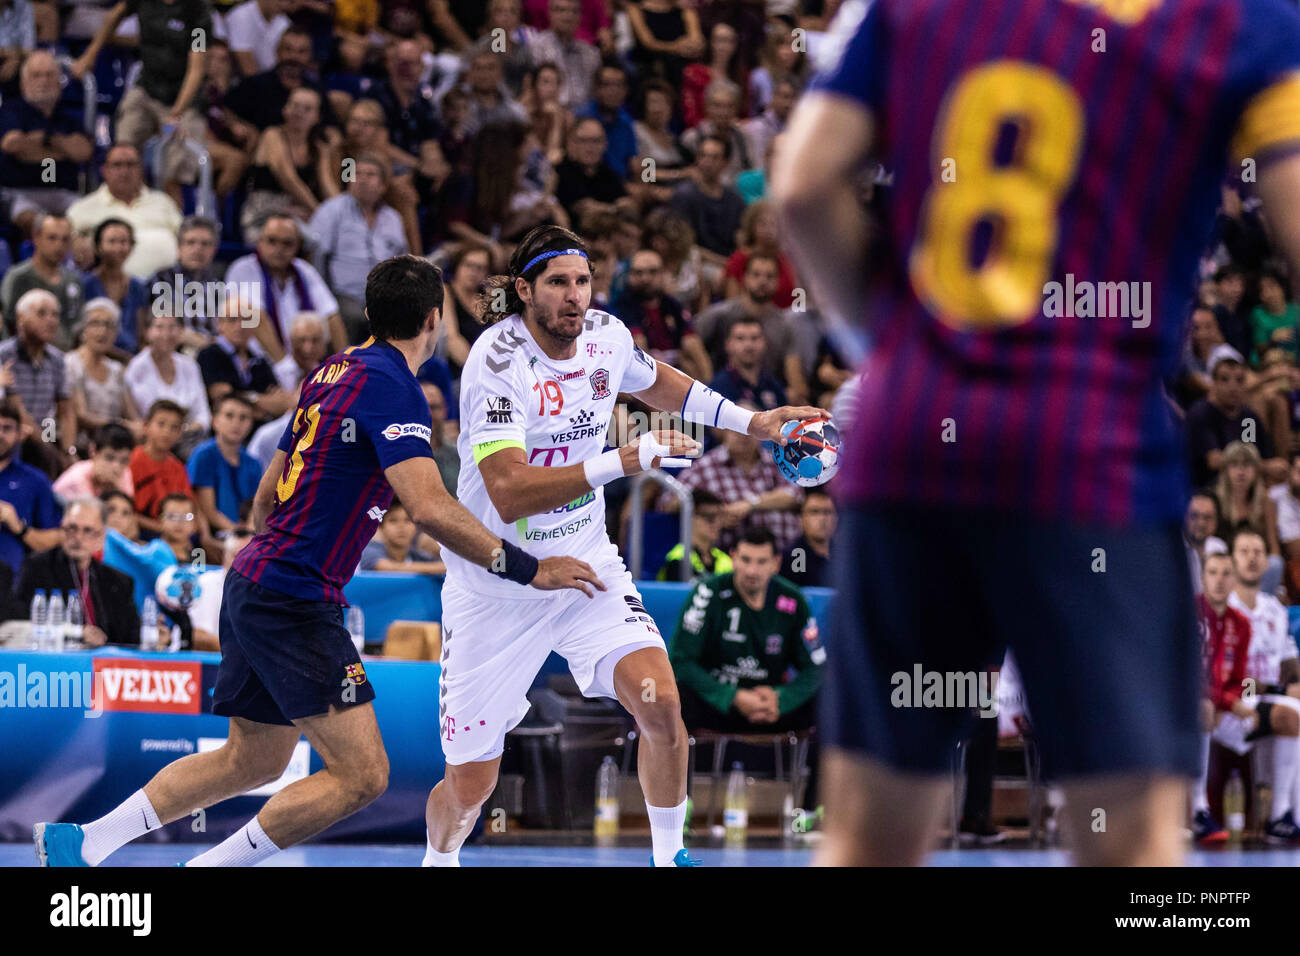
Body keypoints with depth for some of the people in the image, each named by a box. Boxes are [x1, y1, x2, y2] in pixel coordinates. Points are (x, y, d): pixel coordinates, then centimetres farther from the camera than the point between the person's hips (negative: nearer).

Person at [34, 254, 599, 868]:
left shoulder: (335, 373, 14)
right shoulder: (390, 386, -14)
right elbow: (429, 509, -26)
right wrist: (528, 570, -21)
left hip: (253, 583, 10)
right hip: (294, 601, -10)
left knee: (253, 761, 22)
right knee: (362, 774, -12)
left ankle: (78, 842, 25)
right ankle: (211, 866, -8)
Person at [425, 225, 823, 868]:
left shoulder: (606, 335, -3)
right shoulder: (497, 360, -23)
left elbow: (652, 381, 23)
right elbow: (510, 495, -33)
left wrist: (750, 422, 17)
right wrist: (619, 462, -40)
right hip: (494, 580, -4)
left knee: (660, 703, -21)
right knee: (470, 785, 0)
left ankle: (670, 856, 0)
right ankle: (438, 861, 34)